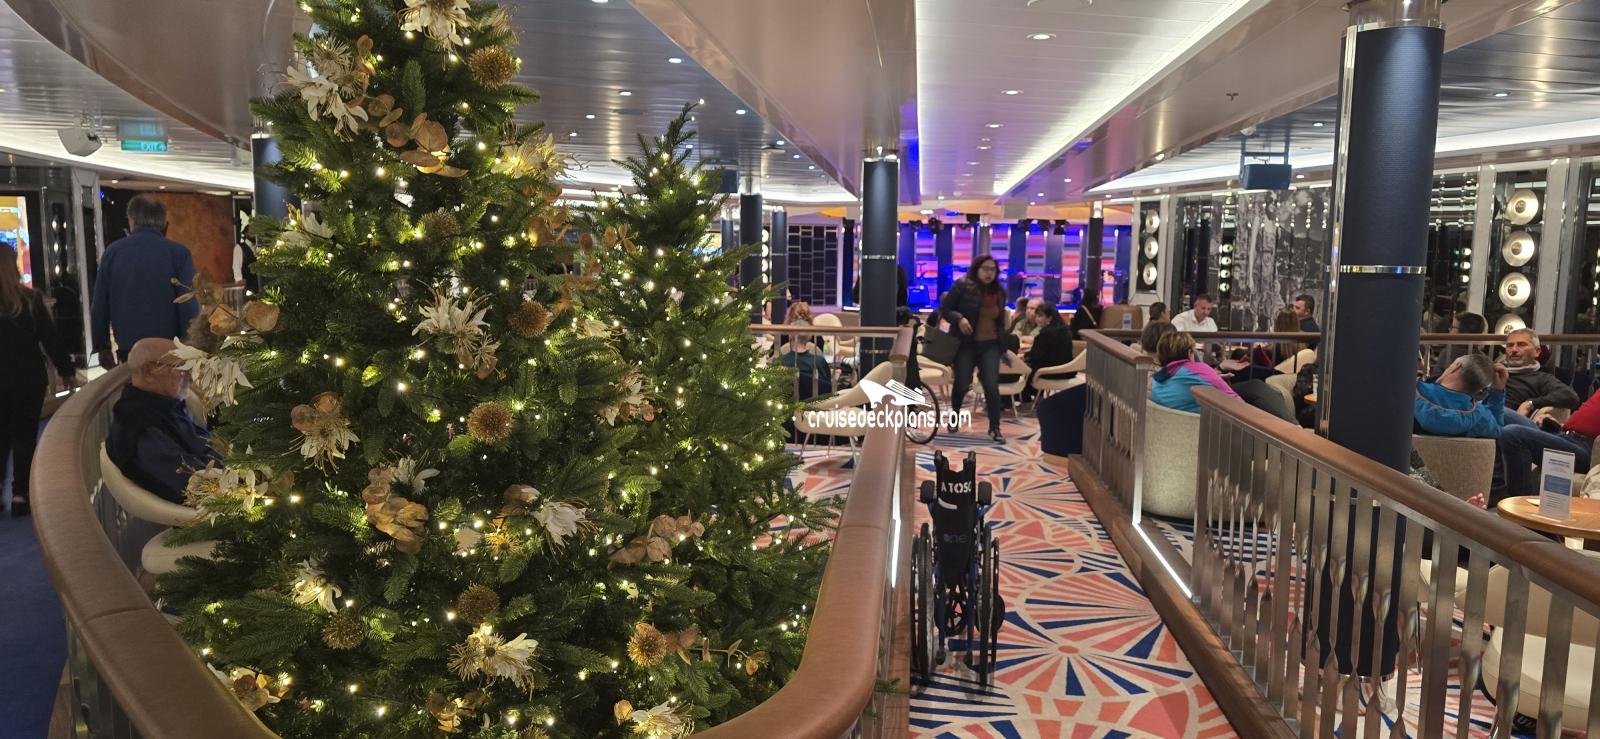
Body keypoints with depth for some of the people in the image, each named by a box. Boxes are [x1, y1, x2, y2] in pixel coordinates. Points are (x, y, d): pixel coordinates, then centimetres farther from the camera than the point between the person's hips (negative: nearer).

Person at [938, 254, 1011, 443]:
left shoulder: (999, 292, 8)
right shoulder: (962, 286, -9)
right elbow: (944, 309, -8)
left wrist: (1003, 344, 16)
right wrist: (959, 318, -26)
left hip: (990, 345, 3)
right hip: (966, 344, -3)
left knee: (992, 386, -6)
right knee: (962, 385, 6)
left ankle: (994, 428, 2)